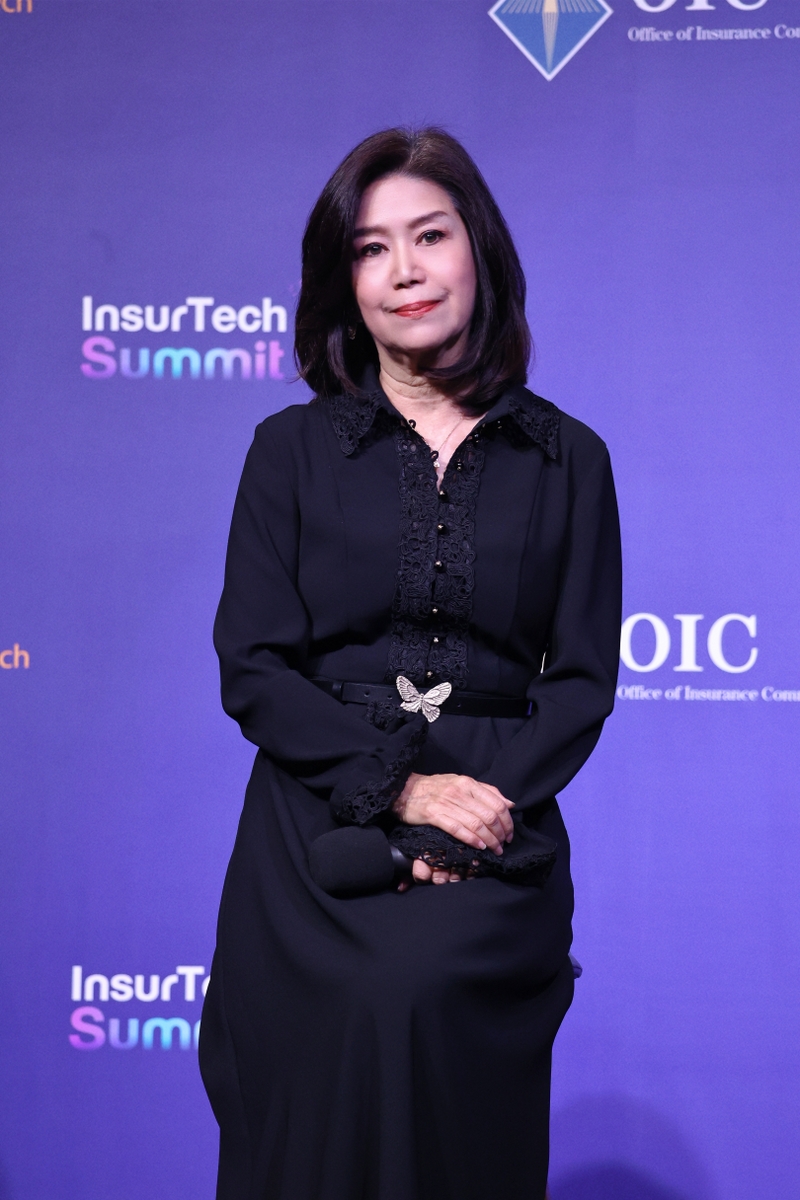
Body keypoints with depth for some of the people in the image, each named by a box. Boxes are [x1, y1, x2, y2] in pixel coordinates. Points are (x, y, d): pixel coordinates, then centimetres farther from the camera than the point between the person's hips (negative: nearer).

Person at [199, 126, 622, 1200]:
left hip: (492, 838, 0)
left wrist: (477, 801, -12)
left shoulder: (567, 460, 9)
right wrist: (399, 785, -13)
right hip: (316, 830, 0)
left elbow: (585, 680, 5)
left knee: (431, 986, -25)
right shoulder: (293, 449, 7)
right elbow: (253, 669, 1)